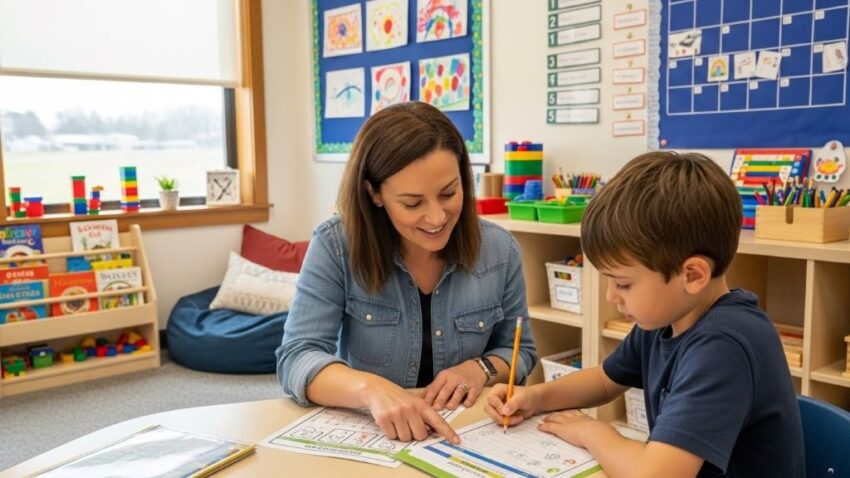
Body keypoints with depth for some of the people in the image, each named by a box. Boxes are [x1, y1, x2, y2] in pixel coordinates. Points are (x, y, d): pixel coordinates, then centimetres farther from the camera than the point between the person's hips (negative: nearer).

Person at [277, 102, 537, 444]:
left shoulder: (499, 249, -5)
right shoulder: (335, 246, -13)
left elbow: (520, 351, 6)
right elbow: (296, 359, -18)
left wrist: (480, 369, -15)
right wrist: (371, 388, -36)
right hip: (364, 433, -2)